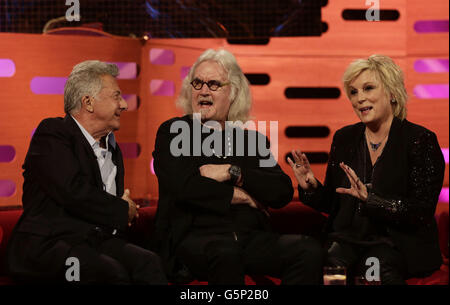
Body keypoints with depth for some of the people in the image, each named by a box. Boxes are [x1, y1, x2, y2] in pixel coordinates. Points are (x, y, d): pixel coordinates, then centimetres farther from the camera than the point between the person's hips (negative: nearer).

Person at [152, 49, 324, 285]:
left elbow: (283, 193, 4)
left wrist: (233, 172, -7)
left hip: (252, 237, 4)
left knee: (309, 250, -22)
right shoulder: (172, 132, 9)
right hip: (193, 237, -4)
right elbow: (182, 187, -9)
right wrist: (241, 196, -2)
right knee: (226, 252, -39)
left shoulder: (253, 140, 18)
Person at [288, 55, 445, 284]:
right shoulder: (344, 138, 11)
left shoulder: (421, 140, -4)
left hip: (398, 242, -3)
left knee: (374, 267, -34)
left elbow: (423, 211, -11)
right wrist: (310, 188, -5)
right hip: (348, 237, 4)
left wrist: (370, 199, -22)